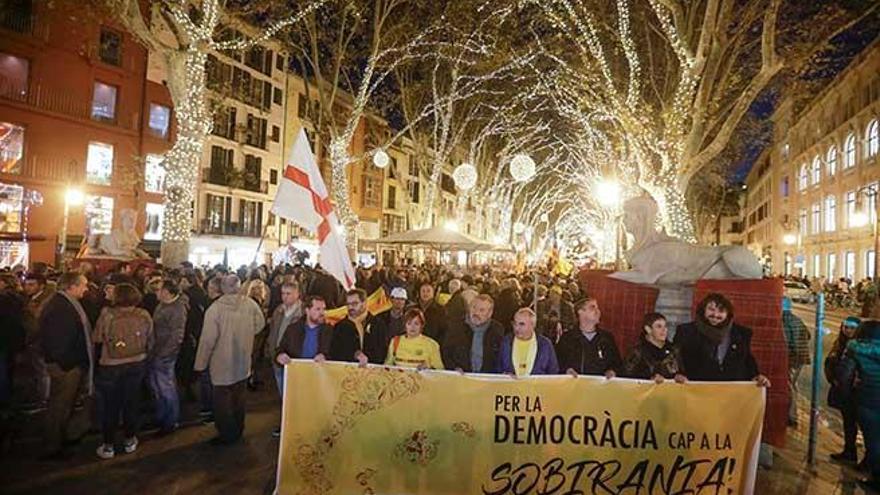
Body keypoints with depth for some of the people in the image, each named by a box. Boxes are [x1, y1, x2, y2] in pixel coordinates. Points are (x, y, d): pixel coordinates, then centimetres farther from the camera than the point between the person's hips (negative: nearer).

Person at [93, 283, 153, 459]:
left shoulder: (107, 314, -17)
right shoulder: (144, 315, -9)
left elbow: (96, 338, -9)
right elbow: (150, 342, 0)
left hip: (110, 366, -2)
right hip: (137, 365, 2)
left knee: (110, 405, 12)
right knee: (132, 402, 16)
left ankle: (108, 446, 22)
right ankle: (130, 440, 28)